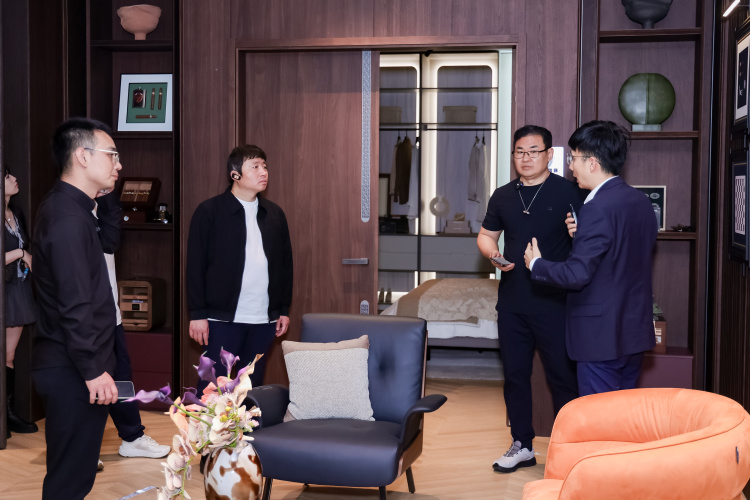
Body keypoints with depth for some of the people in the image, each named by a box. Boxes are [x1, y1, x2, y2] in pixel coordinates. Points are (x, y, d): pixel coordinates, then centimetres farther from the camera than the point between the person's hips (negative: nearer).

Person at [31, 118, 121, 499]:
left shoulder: (66, 206, 13)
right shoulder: (69, 217, -20)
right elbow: (75, 306, -24)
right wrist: (93, 370, -21)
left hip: (69, 366, 10)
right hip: (74, 370, -10)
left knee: (72, 468, 18)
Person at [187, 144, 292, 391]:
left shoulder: (274, 214, 11)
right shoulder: (209, 212, -4)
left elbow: (285, 263, 15)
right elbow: (195, 266, -5)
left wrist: (284, 309, 12)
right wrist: (197, 314, -9)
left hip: (264, 318, 5)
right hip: (223, 317, -4)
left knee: (253, 385, 11)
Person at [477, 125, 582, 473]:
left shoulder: (568, 192, -4)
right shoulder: (503, 196, 11)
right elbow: (486, 235, 20)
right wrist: (493, 254, -2)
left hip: (554, 303, -5)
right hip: (512, 303, 5)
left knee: (562, 377, 1)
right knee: (515, 374, 12)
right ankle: (522, 445, 26)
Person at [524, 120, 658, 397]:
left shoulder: (597, 208, -20)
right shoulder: (641, 201, 8)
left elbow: (577, 274, -23)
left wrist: (536, 264, -6)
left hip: (602, 337, -9)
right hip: (636, 331, 9)